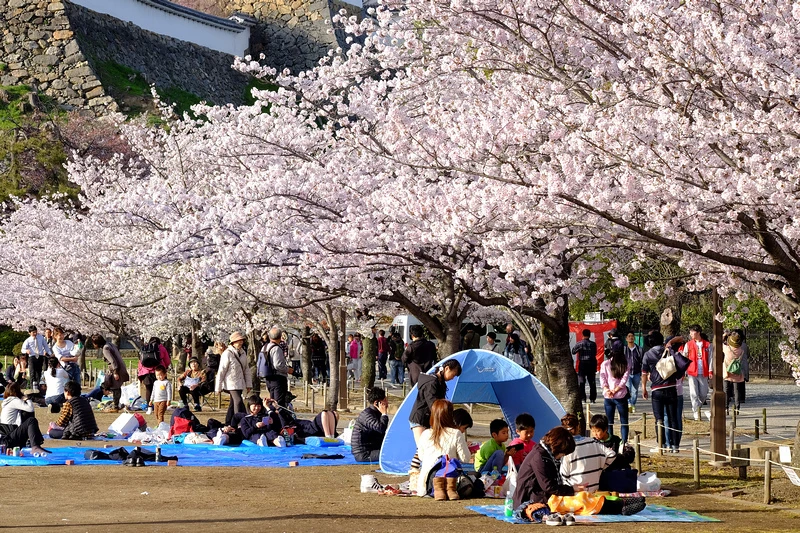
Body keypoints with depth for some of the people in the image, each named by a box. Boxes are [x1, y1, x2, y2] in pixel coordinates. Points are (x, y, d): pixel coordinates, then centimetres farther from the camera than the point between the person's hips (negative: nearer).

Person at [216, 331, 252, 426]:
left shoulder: (243, 353, 10)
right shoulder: (227, 354, -13)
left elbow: (246, 369, 17)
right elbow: (221, 371, -10)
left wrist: (249, 384, 13)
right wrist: (218, 387, -9)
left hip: (240, 383, 7)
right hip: (231, 383, -7)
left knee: (233, 404, 13)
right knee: (238, 402, -17)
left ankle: (228, 424, 21)